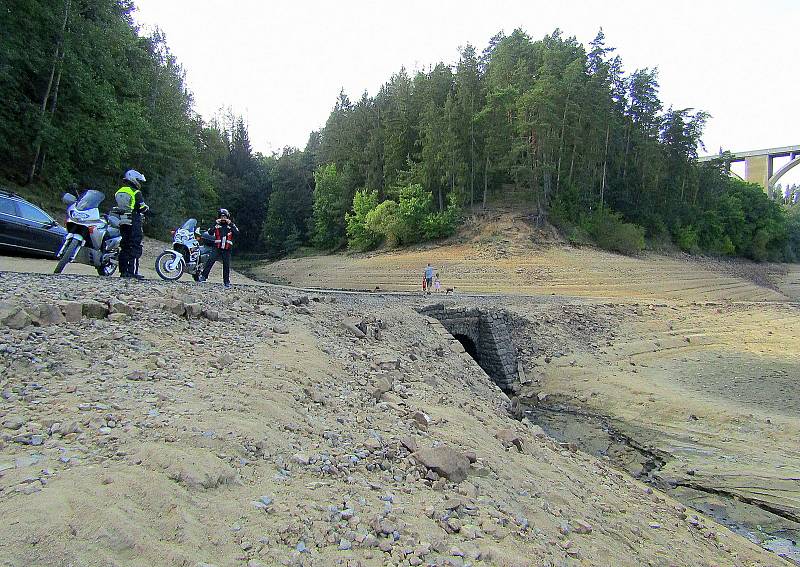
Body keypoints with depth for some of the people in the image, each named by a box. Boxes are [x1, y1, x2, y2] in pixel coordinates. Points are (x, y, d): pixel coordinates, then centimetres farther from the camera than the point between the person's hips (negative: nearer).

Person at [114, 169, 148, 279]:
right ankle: (132, 271, -9)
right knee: (135, 246, -5)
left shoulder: (118, 192, 14)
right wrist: (147, 208, 10)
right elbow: (142, 207, -10)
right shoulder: (136, 193, -9)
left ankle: (123, 271, 12)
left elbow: (118, 207, 16)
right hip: (134, 223, -7)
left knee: (125, 246, 11)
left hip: (122, 222, 7)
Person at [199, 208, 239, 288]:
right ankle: (203, 276, -9)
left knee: (226, 265, 4)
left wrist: (231, 224, -14)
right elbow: (210, 232, -7)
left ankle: (227, 282, 12)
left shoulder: (231, 225, 7)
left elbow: (237, 234, -9)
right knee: (210, 261, -14)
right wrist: (216, 224, -14)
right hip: (217, 248, 0)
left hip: (227, 249, 0)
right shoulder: (217, 225, 7)